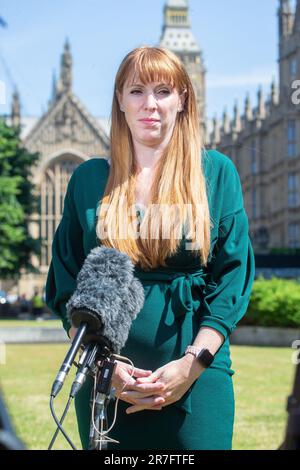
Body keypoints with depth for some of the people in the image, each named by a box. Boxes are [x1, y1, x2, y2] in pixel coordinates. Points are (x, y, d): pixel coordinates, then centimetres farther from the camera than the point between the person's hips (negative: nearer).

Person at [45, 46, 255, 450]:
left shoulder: (216, 172, 5)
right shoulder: (89, 179, 8)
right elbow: (64, 284, 6)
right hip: (107, 380, 1)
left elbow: (233, 275, 0)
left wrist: (193, 363, -11)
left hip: (196, 375, -1)